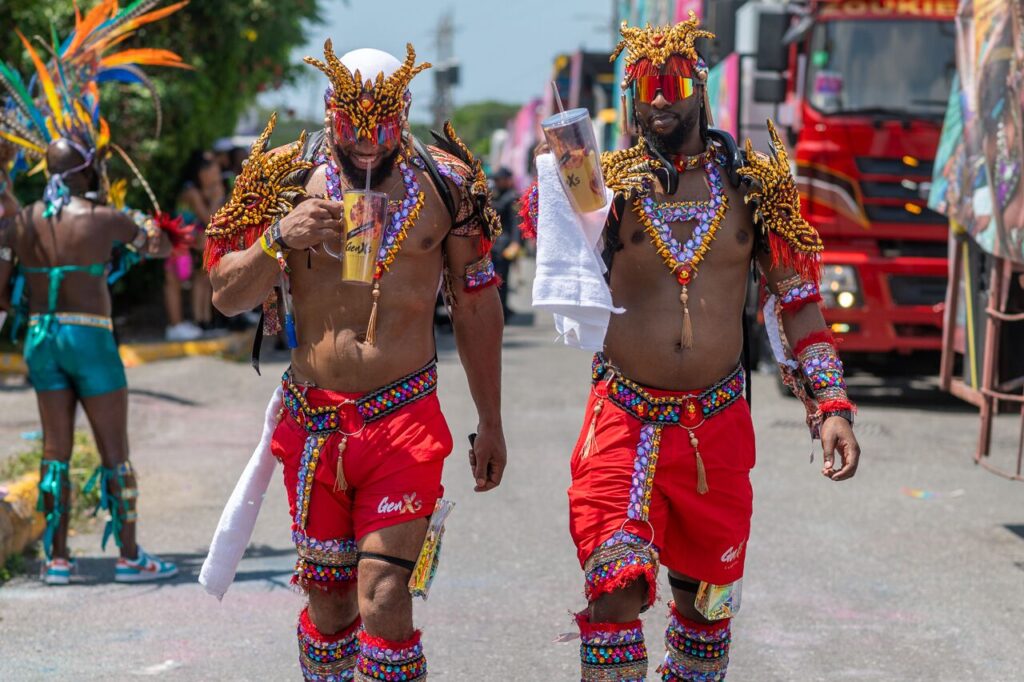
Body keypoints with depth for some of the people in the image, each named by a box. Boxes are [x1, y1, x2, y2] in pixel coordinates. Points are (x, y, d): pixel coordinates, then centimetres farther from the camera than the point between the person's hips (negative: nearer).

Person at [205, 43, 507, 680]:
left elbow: (477, 308, 9)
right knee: (327, 598, 11)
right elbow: (226, 296, -1)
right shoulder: (287, 179, 0)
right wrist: (278, 239, -21)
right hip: (313, 419, 2)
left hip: (405, 420, -1)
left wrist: (491, 423, 11)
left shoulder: (445, 183, 0)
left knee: (384, 599, -11)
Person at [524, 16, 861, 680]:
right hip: (626, 420, -2)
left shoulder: (753, 182, 3)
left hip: (718, 424, 2)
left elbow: (798, 300, 6)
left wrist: (831, 403, -2)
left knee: (706, 595, 13)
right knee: (617, 589, -15)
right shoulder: (609, 183, 1)